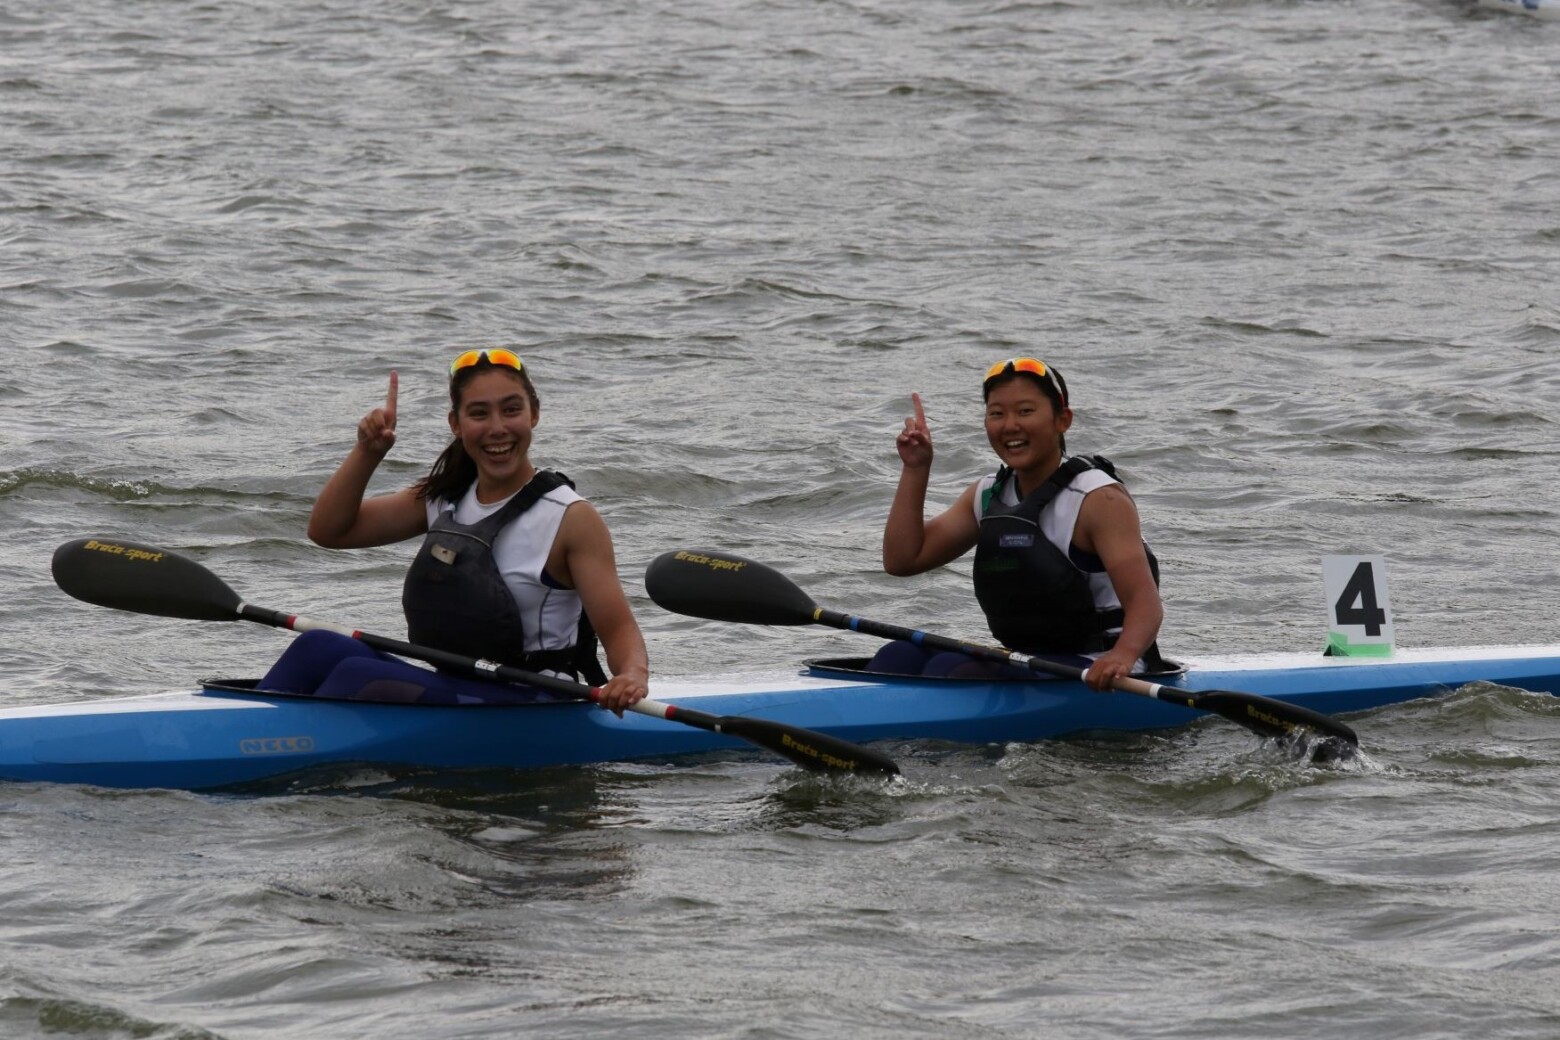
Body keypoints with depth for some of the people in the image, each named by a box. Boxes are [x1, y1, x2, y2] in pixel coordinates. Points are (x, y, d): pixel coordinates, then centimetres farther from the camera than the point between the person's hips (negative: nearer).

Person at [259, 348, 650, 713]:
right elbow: (329, 530, 12)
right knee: (319, 648, -14)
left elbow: (618, 628, -11)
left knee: (357, 677, -26)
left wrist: (633, 675, -34)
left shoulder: (570, 518, -7)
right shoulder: (443, 499, 12)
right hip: (449, 691, 7)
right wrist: (367, 454, -3)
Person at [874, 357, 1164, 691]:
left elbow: (1145, 602, -22)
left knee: (950, 670, -27)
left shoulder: (1099, 499, -12)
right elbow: (902, 560, 11)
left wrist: (1122, 655, -44)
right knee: (898, 659, -11)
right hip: (1024, 663, 8)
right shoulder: (986, 496, 12)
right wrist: (915, 470, 3)